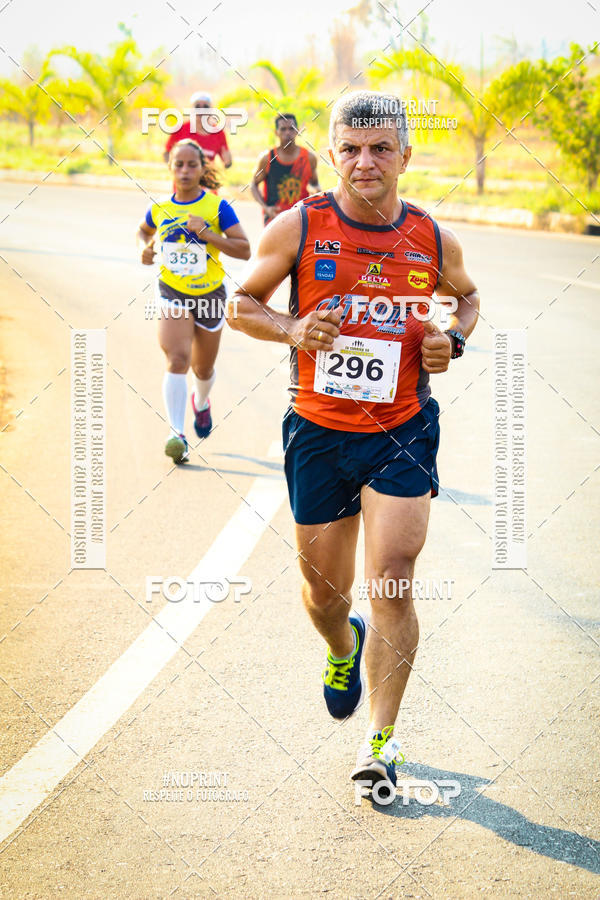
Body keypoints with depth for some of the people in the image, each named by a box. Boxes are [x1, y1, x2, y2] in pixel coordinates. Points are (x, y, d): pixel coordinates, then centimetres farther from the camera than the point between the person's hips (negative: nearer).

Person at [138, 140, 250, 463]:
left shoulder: (217, 207, -11)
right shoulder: (159, 209, -2)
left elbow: (244, 249, -15)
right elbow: (144, 230, 21)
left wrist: (207, 233, -26)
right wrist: (146, 247, -1)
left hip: (210, 294, 0)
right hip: (172, 293, 0)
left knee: (203, 368, 17)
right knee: (178, 358, -22)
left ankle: (201, 402, 52)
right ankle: (176, 433, -27)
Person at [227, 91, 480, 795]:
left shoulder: (433, 240, -1)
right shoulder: (297, 228, -7)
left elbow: (467, 297, 19)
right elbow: (241, 305, 4)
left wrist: (453, 338, -2)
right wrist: (292, 329, -16)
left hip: (403, 433, 0)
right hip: (318, 432, 1)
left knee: (393, 580, -12)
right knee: (323, 587, 12)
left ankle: (380, 740, -4)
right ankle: (343, 650, 49)